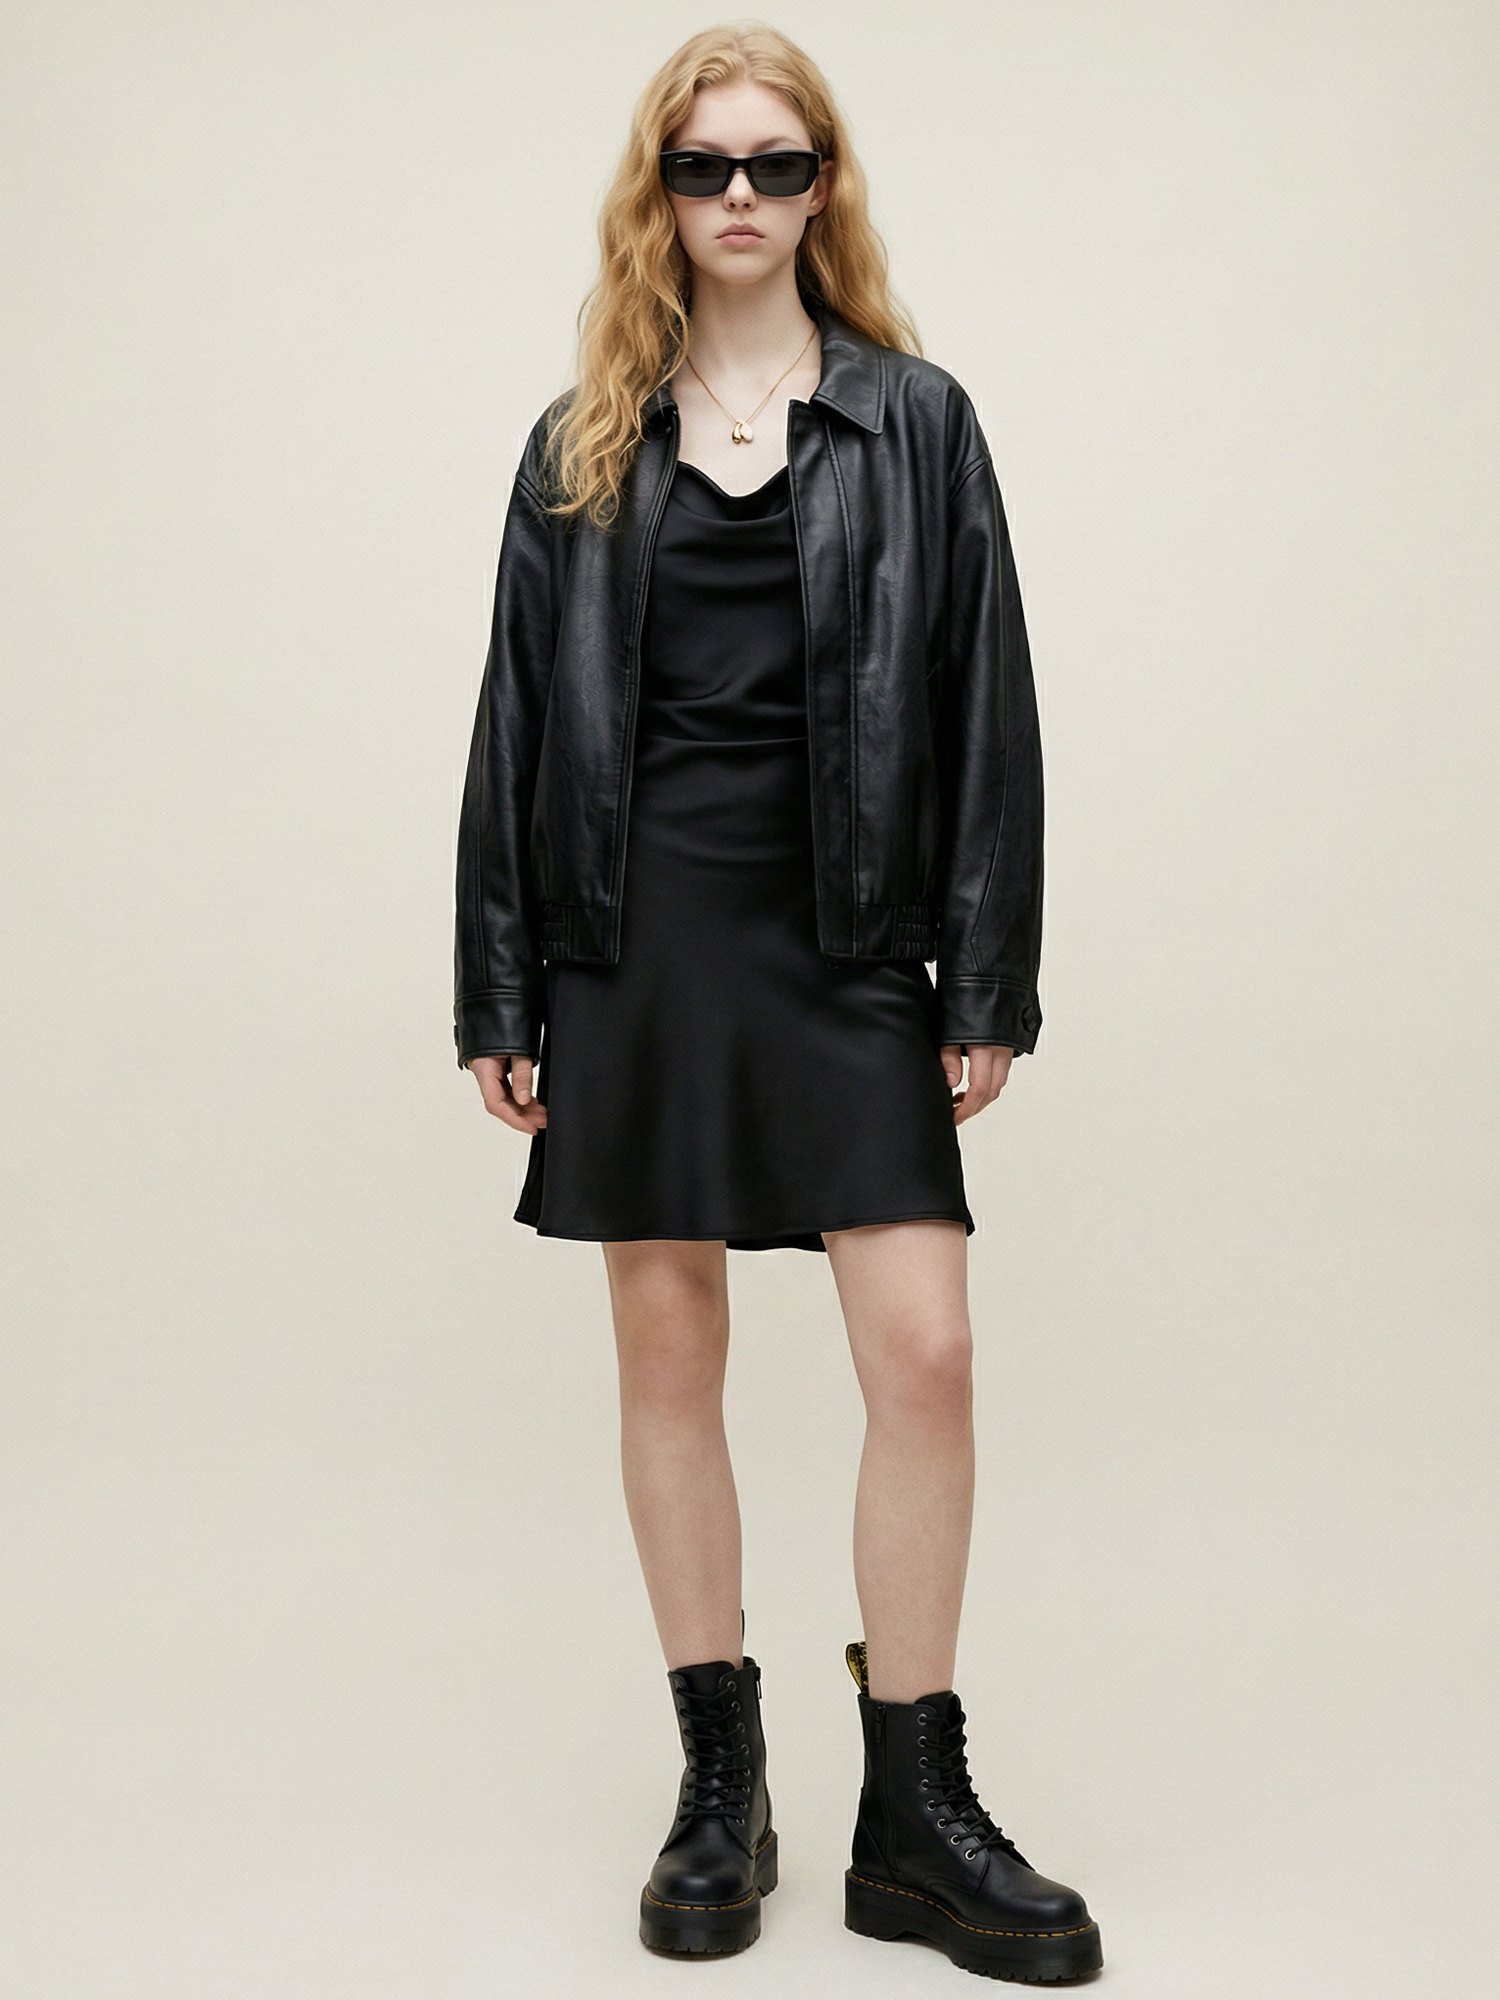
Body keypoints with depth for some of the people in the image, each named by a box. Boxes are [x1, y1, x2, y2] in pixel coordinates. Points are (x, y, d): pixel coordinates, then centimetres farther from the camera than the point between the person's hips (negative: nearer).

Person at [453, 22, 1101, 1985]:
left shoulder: (916, 422, 6)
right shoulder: (582, 441, 9)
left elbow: (982, 710, 1)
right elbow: (520, 721, 8)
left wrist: (988, 986, -5)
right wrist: (500, 997, 3)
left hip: (843, 938, -1)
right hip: (637, 932, 2)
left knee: (925, 1350, -6)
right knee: (668, 1355, 7)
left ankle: (916, 1817, 10)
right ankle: (723, 1784, 22)